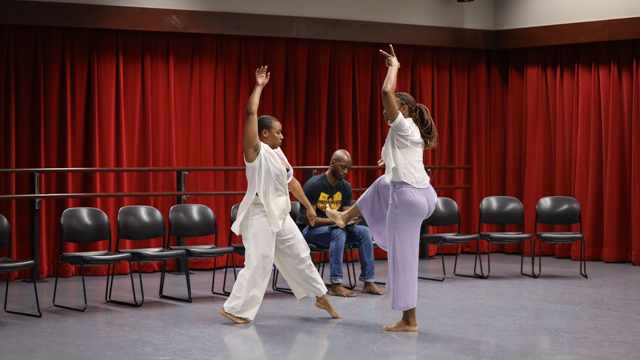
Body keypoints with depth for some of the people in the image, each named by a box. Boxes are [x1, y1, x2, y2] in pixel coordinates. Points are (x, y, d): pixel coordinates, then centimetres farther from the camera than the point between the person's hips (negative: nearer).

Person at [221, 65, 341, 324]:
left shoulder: (278, 154, 13)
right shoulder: (256, 151, -12)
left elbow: (291, 182, 22)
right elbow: (251, 114, -22)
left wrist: (308, 206, 24)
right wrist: (259, 87, -18)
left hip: (280, 215, 9)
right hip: (260, 216, -9)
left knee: (299, 256, 16)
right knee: (258, 264, -11)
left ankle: (321, 297, 28)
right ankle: (234, 308, -4)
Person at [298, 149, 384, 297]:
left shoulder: (346, 187, 5)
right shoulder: (313, 185, -17)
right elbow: (308, 219, -20)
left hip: (334, 229, 7)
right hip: (310, 230, -7)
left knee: (364, 231, -16)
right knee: (339, 232, -36)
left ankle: (368, 282, -18)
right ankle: (335, 285, -40)